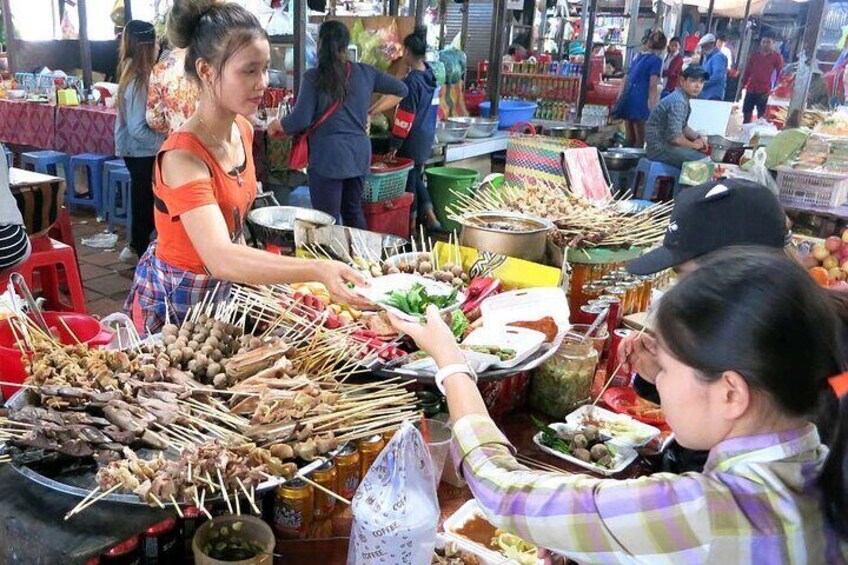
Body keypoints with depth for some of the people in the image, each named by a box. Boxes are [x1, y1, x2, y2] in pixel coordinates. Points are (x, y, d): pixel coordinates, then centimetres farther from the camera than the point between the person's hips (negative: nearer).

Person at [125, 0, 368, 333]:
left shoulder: (243, 131, -5)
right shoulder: (182, 157, -31)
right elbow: (219, 257, -44)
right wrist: (318, 271, -54)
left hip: (220, 289, 7)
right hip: (174, 299, -7)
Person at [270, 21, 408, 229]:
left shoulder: (314, 77, -8)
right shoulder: (365, 72, 6)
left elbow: (300, 120, -12)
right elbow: (401, 90, 17)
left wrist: (276, 125, 7)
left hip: (328, 156, -5)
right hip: (360, 153, 5)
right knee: (354, 211, 20)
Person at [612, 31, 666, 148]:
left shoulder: (638, 58, 18)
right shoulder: (657, 60, -4)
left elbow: (626, 80, 23)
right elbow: (653, 87, -12)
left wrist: (621, 100, 30)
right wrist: (652, 108, -13)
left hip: (627, 99, 7)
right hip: (640, 102, -7)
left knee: (630, 139, 12)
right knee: (640, 139, -2)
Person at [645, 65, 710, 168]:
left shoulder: (683, 98, 11)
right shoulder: (678, 101, -21)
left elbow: (682, 126, 26)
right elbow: (675, 137, -27)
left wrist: (698, 138, 10)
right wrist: (693, 145, -9)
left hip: (666, 143, 10)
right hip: (660, 148, -10)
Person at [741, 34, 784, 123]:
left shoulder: (777, 57, 1)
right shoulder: (754, 55, 13)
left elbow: (780, 74, -1)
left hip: (764, 92, -4)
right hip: (750, 90, 4)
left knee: (761, 117, -5)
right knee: (746, 115, 7)